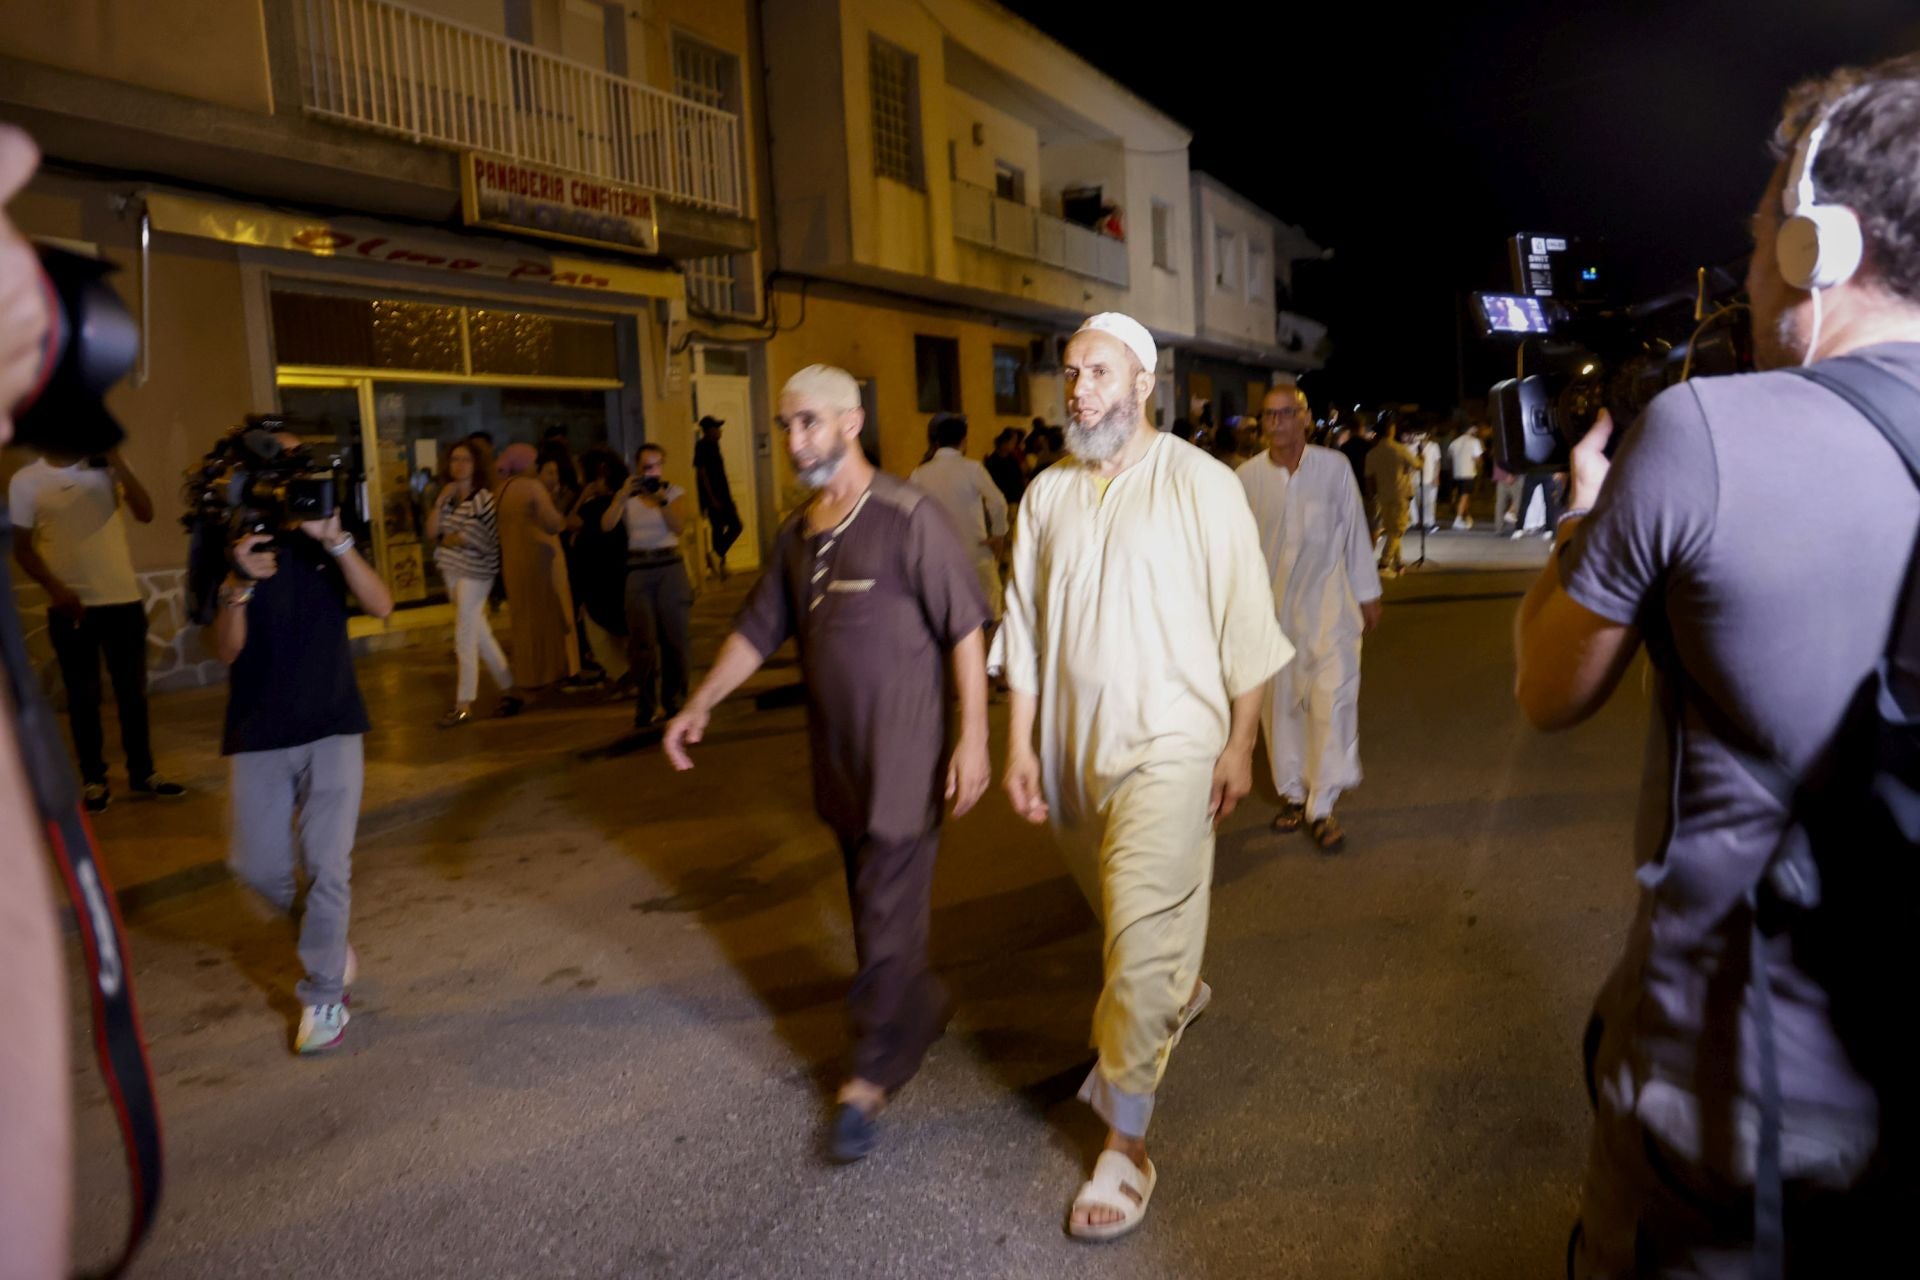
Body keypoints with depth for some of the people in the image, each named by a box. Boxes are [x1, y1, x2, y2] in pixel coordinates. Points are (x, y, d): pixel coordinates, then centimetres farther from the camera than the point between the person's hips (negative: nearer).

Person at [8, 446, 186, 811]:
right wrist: (54, 588, -15)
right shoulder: (26, 481, -2)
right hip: (70, 606, -1)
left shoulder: (107, 466, 2)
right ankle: (93, 780, 17)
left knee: (133, 692, 10)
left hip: (123, 599, 2)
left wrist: (116, 459, -15)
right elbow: (23, 548, 0)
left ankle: (142, 774, 21)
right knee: (83, 697, 6)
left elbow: (145, 514, -10)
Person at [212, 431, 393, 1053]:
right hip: (259, 733, 1)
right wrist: (240, 585, -26)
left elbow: (381, 606, -13)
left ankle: (323, 995, 8)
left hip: (331, 727, -1)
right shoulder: (231, 549, 0)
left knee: (327, 864, -5)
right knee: (258, 866, 5)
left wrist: (335, 541, -25)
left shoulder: (324, 545, 3)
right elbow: (226, 650, -9)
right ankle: (320, 926, 34)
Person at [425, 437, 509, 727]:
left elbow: (494, 539, -15)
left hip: (476, 572, -7)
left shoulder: (485, 498, -11)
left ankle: (464, 704, -1)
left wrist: (460, 539, -11)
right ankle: (509, 686, 28)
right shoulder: (448, 498, 9)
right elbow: (432, 533, 0)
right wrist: (439, 501, -8)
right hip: (452, 570, 7)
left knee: (465, 636, -7)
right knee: (479, 633, 15)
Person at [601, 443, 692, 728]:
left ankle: (673, 701, 14)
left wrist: (661, 499, -23)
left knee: (676, 636, 1)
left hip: (670, 568, 0)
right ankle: (645, 706, 3)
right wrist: (624, 494, -19)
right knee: (642, 640, -3)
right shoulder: (626, 496, 6)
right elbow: (606, 525, -10)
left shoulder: (675, 493, 5)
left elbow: (678, 526, -12)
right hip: (638, 571, 0)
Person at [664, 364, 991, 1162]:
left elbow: (965, 630, -14)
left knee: (887, 919, -1)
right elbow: (758, 629, 15)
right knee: (873, 904, 18)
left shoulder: (909, 519, -13)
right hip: (836, 756, 7)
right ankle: (922, 1011, 41)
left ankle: (870, 1079, 12)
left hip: (905, 756, -7)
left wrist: (973, 737, -18)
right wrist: (701, 705, 8)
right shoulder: (798, 534, 9)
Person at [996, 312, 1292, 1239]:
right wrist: (1018, 744, 4)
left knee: (1139, 941, -7)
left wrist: (1240, 746, -6)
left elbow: (1244, 626, -6)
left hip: (1168, 746, -5)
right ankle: (1179, 993, 54)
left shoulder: (1199, 484, -8)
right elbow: (1024, 629, 7)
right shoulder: (1048, 496, 5)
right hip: (1073, 746, 5)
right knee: (1127, 914, 23)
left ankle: (1125, 1145, 6)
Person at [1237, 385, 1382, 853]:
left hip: (1327, 602, -1)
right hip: (1270, 604, 1)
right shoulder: (1247, 476, -3)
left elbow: (1355, 532, 3)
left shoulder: (1334, 467, -4)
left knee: (1333, 698, -8)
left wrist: (1368, 594, 7)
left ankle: (1321, 806, 3)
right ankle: (1292, 793, 27)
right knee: (1279, 702, 10)